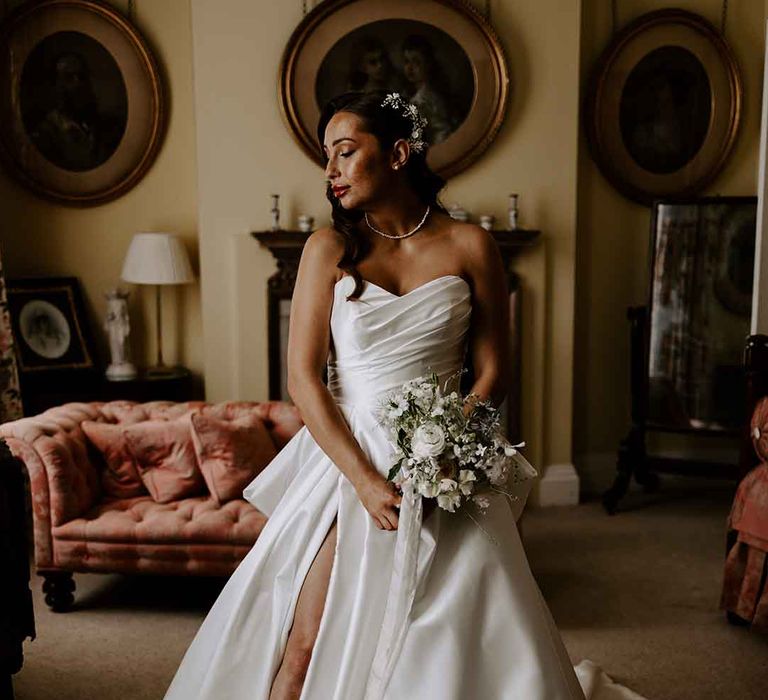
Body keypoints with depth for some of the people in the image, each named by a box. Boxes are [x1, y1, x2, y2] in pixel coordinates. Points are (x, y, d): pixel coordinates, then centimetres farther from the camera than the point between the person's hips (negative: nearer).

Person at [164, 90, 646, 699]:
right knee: (304, 650, -6)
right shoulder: (329, 248, 2)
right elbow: (302, 377, -4)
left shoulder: (470, 247, 2)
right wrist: (364, 478, -14)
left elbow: (493, 373, 2)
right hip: (345, 459, 0)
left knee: (469, 646, -1)